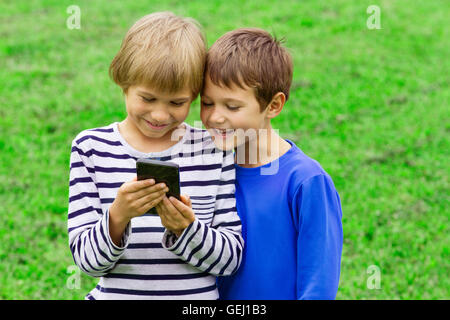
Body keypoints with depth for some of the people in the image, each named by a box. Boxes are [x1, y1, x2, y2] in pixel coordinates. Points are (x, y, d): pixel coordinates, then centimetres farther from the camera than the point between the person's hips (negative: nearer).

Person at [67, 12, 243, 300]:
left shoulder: (215, 149, 2)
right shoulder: (91, 147, 1)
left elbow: (231, 259, 0)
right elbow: (86, 258, -3)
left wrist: (186, 228, -16)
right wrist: (117, 217, -20)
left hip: (199, 299, 1)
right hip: (116, 293, -1)